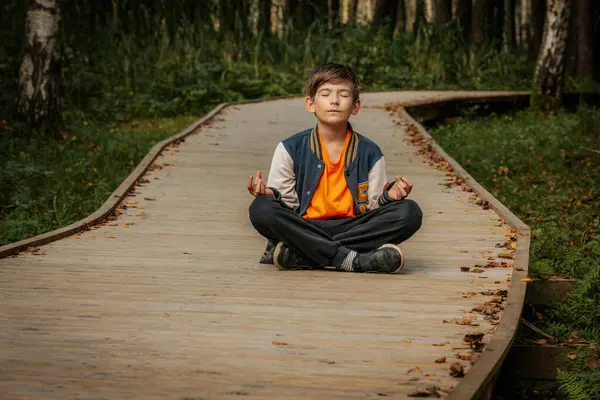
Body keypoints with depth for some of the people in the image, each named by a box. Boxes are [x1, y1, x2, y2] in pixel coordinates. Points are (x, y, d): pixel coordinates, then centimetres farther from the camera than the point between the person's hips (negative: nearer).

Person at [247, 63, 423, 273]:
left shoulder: (370, 153, 9)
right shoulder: (290, 149, 5)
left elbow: (373, 211, 8)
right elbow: (287, 206, 3)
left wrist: (387, 197, -14)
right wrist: (268, 194, -18)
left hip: (352, 229, 2)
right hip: (305, 230, -1)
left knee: (410, 212, -23)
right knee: (261, 209, -30)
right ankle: (355, 260, -33)